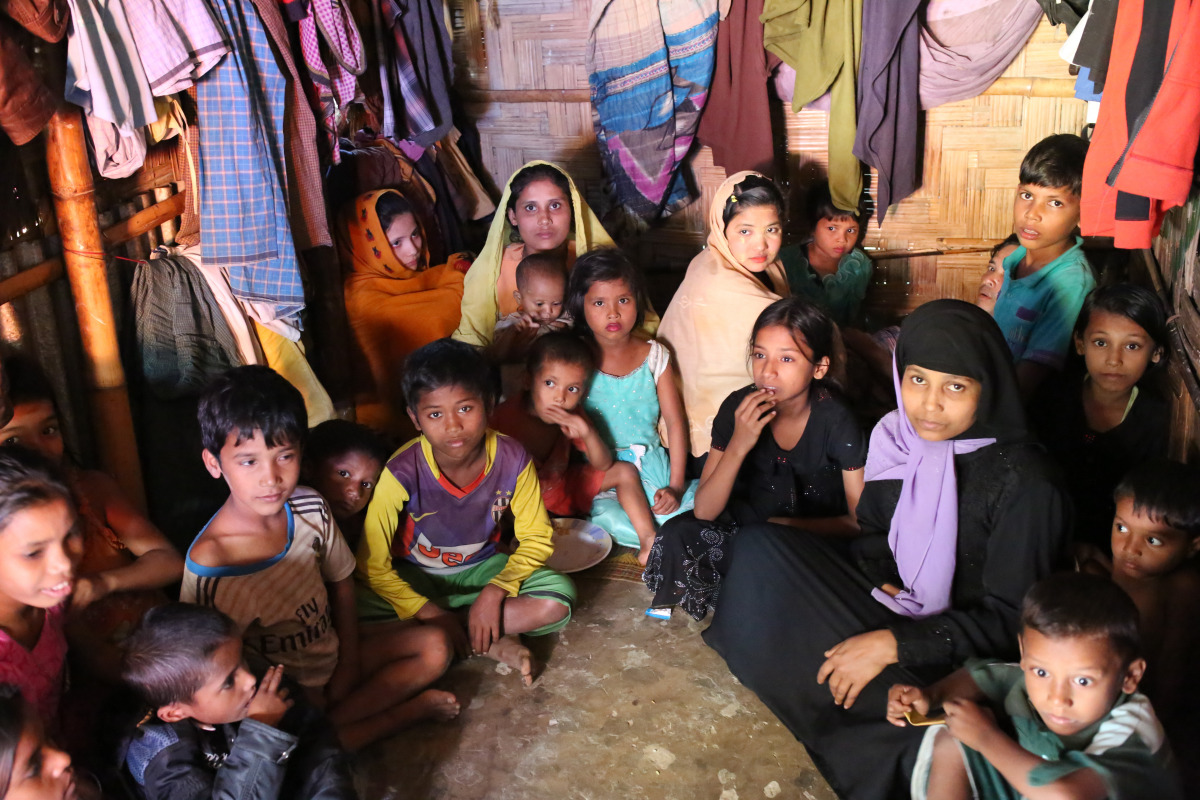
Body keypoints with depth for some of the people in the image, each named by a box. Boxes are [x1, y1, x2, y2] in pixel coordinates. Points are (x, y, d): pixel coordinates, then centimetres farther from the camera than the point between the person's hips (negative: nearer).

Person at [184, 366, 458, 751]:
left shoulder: (310, 509, -13)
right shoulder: (209, 567, -29)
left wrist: (351, 659, -1)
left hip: (333, 651, 5)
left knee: (435, 647, -1)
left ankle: (333, 718, -7)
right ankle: (410, 710, -7)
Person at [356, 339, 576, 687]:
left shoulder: (512, 460, -21)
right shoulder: (403, 473, -28)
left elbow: (535, 540, -8)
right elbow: (373, 565, -20)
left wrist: (495, 590, -24)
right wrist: (433, 613, -26)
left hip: (480, 570, 1)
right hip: (413, 579, -1)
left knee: (559, 597, -23)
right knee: (352, 610, -30)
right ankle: (490, 643, -18)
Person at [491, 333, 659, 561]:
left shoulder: (572, 415, -11)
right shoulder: (506, 417, -26)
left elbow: (604, 466, -9)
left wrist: (588, 433, -30)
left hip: (564, 487, 6)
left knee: (625, 471, 2)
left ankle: (649, 542, 2)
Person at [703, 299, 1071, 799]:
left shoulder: (1025, 486, -21)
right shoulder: (898, 437, -3)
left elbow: (1009, 620, -19)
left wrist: (892, 644, -24)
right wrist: (883, 585, -10)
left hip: (962, 658, -6)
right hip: (896, 604, 6)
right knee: (760, 546, -10)